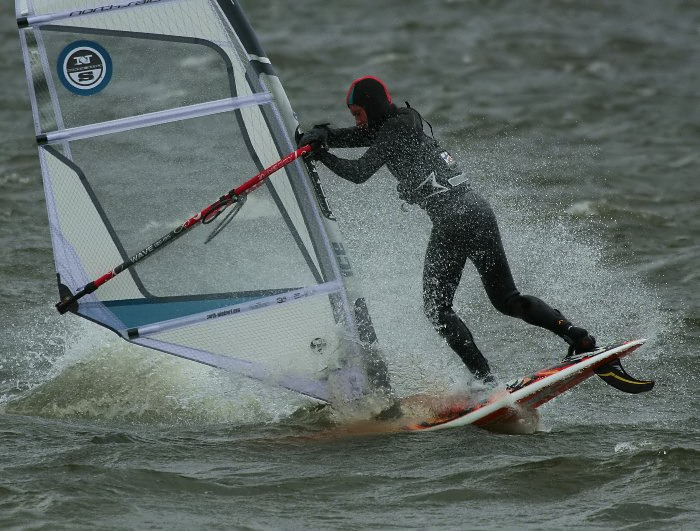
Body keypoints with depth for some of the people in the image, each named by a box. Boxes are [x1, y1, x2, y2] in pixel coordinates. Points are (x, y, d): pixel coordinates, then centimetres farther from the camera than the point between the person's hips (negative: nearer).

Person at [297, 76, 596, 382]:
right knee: (506, 299, 12)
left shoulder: (393, 133, -6)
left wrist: (321, 155, 0)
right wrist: (322, 135, 9)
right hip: (479, 211, 9)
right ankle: (575, 335, -8)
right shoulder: (402, 123, 21)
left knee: (437, 308, 5)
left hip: (451, 222, -9)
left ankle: (484, 378, -7)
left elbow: (358, 173, -13)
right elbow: (361, 135, 26)